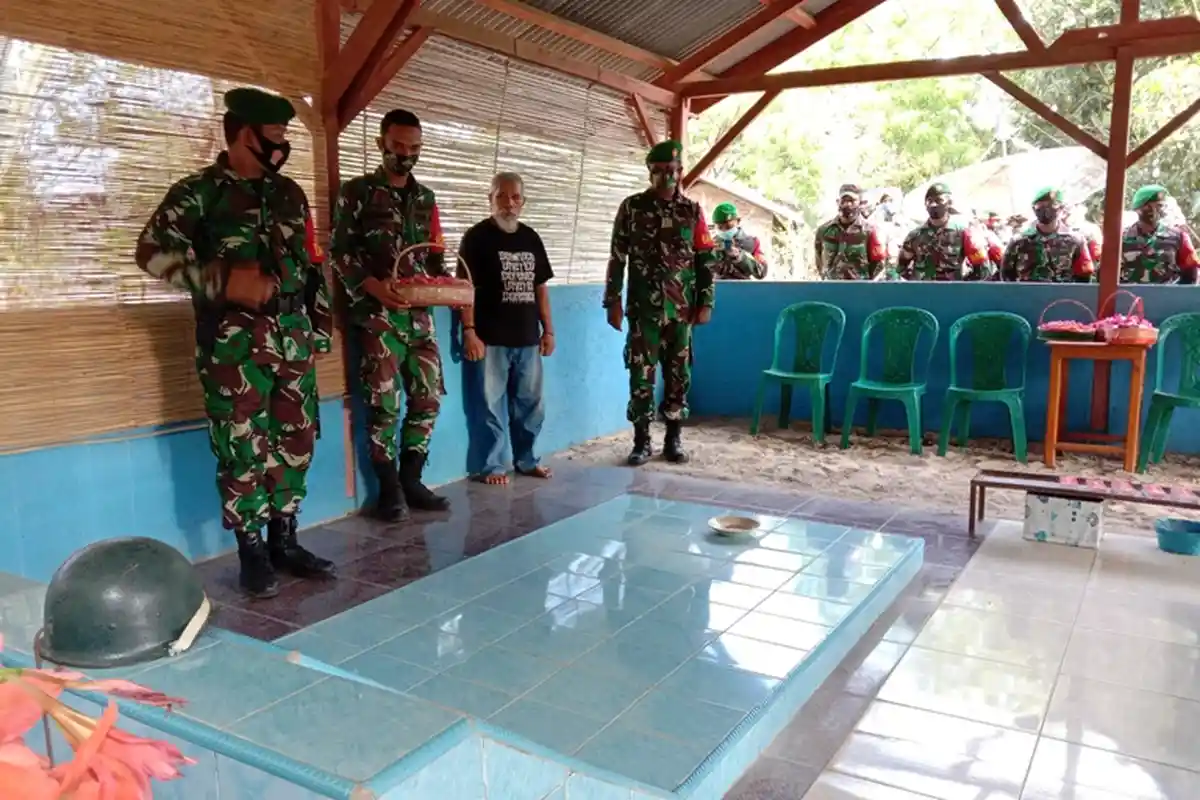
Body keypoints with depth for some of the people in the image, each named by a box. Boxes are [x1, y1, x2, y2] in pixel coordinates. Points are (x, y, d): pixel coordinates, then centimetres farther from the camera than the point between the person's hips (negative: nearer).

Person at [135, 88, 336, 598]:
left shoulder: (289, 193, 15)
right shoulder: (197, 192, -2)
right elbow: (153, 252, -9)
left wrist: (321, 322, 14)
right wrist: (222, 279, -19)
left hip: (293, 336, 5)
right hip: (234, 341, -5)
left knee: (296, 442, 7)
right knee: (243, 448, -2)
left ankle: (283, 542, 21)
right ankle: (251, 552, 11)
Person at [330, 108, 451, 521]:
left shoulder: (425, 197, 16)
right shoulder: (357, 192, 1)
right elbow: (339, 252, -5)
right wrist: (372, 285, -21)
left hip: (420, 312, 5)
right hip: (377, 313, -5)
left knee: (428, 397, 5)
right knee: (385, 402, -5)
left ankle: (411, 481, 17)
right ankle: (389, 488, 7)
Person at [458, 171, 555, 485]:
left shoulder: (531, 238, 12)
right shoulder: (477, 237, -4)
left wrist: (548, 329, 11)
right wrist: (469, 331, -16)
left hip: (527, 338, 6)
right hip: (490, 339, -5)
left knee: (529, 403, 12)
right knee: (489, 405, 0)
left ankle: (526, 459, 27)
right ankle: (489, 465, 12)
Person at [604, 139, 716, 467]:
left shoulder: (692, 211, 6)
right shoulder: (632, 207, 2)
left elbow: (706, 260, 7)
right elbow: (617, 258, 2)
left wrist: (706, 302, 1)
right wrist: (613, 300, -3)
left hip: (681, 309, 2)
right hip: (643, 308, -1)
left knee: (678, 376, 7)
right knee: (641, 375, -1)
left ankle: (674, 439, 18)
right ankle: (641, 441, 9)